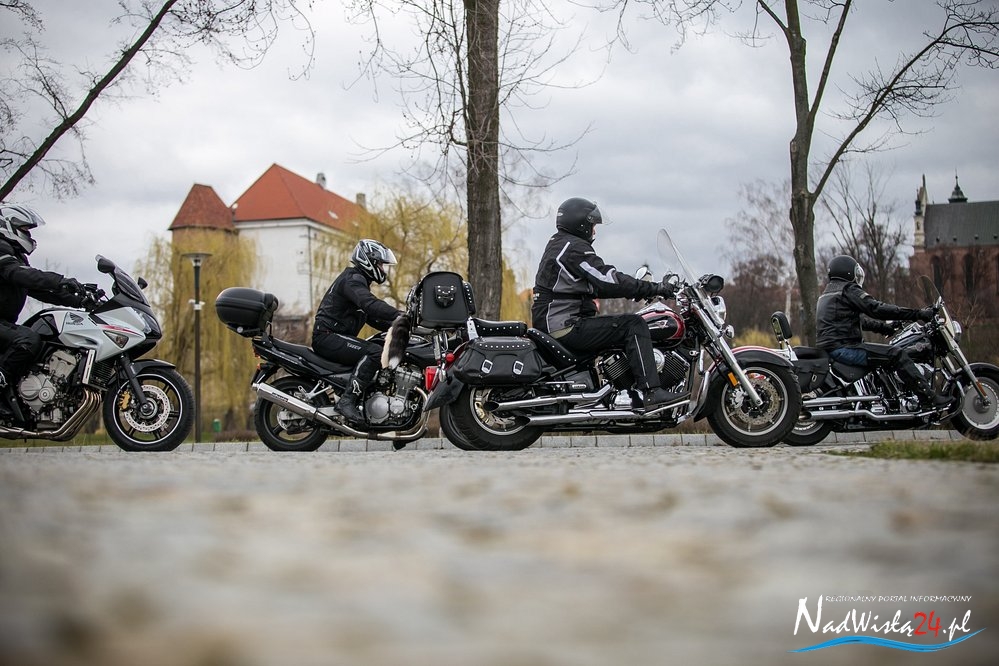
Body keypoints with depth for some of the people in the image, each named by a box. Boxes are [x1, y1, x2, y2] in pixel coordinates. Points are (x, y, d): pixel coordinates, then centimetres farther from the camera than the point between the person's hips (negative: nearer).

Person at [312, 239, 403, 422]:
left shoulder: (359, 281, 24)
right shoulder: (352, 279, -10)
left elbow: (372, 318, 23)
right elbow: (370, 304, -29)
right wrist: (401, 316, -37)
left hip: (337, 337, 11)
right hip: (328, 336, -11)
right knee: (375, 352, -27)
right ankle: (347, 401, -32)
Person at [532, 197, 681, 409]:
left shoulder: (558, 244, 20)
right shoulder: (575, 248, -13)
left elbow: (596, 285, 22)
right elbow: (610, 281, -21)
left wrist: (638, 289, 15)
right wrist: (653, 288, -14)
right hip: (566, 326, -11)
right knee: (634, 325, -15)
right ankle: (651, 392, -23)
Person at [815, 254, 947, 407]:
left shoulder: (827, 294, 23)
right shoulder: (848, 290, -7)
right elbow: (877, 309, -17)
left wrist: (885, 326, 28)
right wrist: (918, 314, -15)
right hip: (843, 348, -10)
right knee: (897, 354, -14)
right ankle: (932, 398, -18)